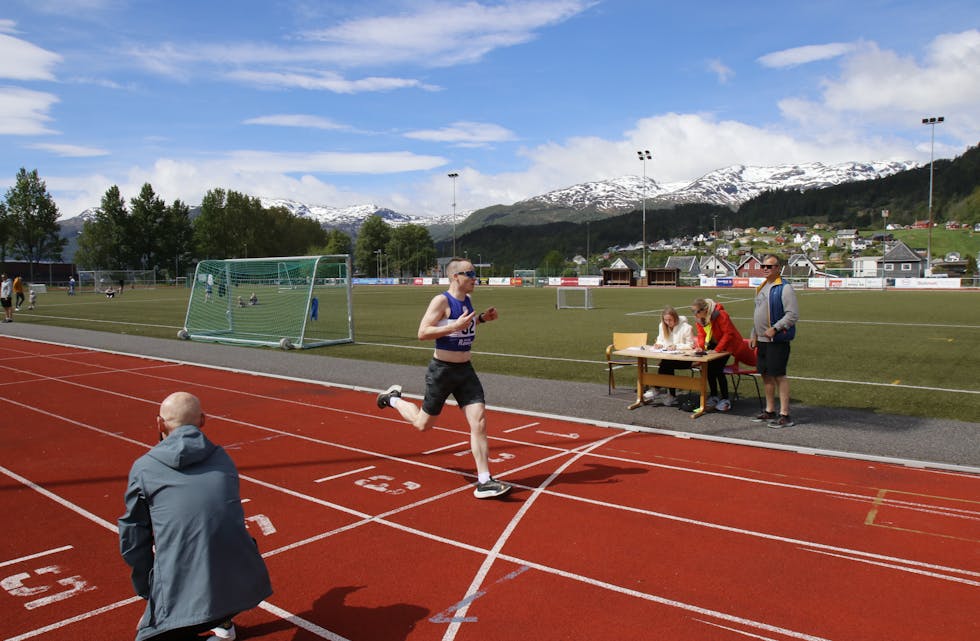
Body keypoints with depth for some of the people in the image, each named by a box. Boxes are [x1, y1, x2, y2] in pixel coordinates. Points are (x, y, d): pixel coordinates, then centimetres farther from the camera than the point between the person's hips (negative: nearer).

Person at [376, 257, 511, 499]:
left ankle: (484, 481, -3)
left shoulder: (467, 300, 7)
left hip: (465, 370, 6)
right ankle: (393, 398, 39)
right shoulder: (441, 301, -16)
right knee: (423, 424, 11)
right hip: (442, 370, -6)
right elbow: (422, 333, -23)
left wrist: (482, 318, 10)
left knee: (479, 421, -6)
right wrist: (455, 326, -30)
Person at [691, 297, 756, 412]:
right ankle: (714, 397, 10)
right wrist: (700, 346, -24)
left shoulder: (720, 315, -30)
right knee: (709, 368, -5)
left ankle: (725, 400, -3)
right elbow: (701, 334, -3)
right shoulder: (699, 319, -7)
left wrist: (717, 350, -31)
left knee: (718, 370, -15)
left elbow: (728, 334, -29)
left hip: (727, 344, -7)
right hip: (713, 344, 7)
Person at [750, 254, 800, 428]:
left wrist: (775, 329, -22)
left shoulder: (785, 288, -10)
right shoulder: (761, 288, 17)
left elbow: (793, 314, -17)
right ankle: (770, 411, 25)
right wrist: (754, 334, 19)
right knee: (766, 375, 13)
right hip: (762, 340, 9)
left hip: (778, 340, -9)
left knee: (779, 375, -7)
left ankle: (785, 415, -1)